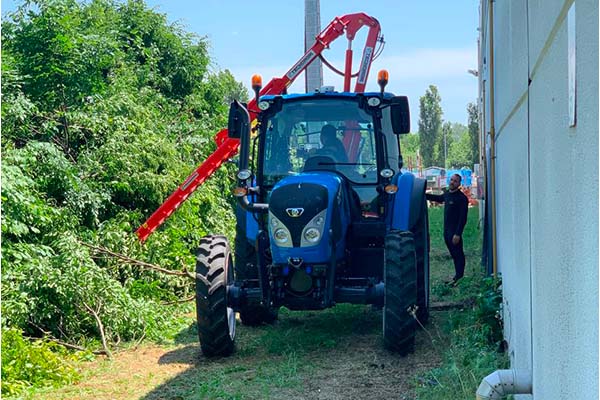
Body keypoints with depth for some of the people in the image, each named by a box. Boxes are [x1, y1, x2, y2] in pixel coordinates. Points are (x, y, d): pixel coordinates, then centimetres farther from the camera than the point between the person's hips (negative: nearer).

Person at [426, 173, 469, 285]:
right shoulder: (447, 194, 10)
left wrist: (457, 234, -22)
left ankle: (459, 278, 1)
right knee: (454, 255, 14)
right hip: (447, 230, 8)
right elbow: (438, 198, 35)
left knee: (458, 254, -3)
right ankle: (457, 276, 22)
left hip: (455, 231, -8)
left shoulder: (462, 198, -15)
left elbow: (463, 218, -18)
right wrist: (423, 195, 34)